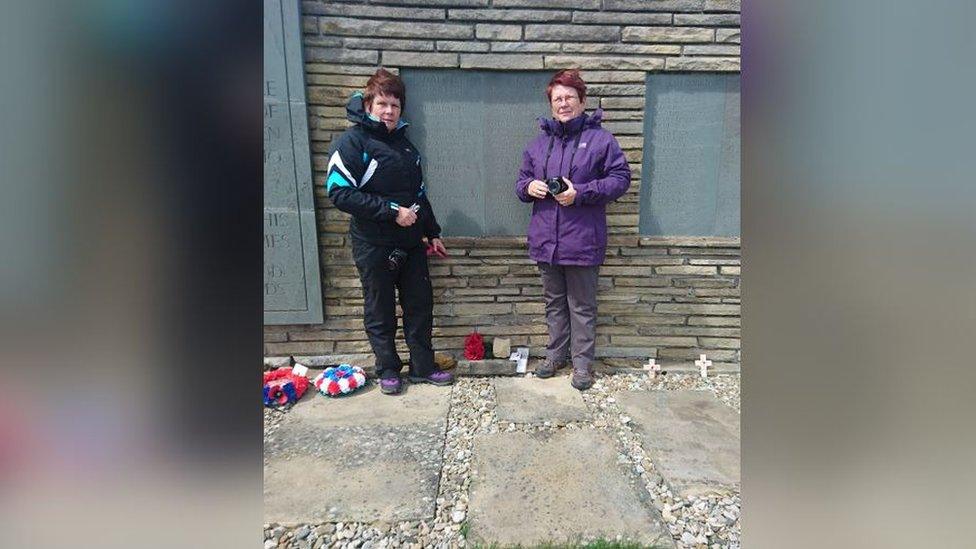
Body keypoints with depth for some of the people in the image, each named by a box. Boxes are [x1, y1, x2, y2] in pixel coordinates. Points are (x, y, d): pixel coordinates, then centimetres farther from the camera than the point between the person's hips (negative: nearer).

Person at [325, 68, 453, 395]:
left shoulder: (404, 143, 13)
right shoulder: (353, 142, -8)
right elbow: (339, 192, -18)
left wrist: (433, 233, 20)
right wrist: (391, 211, -20)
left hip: (411, 242, 6)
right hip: (374, 244, -6)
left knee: (420, 306, 10)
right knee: (381, 312, 7)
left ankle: (423, 367, 24)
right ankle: (388, 371, 24)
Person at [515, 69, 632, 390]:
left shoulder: (600, 139, -3)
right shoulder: (539, 143, 12)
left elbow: (620, 177, -6)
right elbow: (522, 181, 18)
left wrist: (580, 192, -16)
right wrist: (528, 187, -7)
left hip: (582, 241, -4)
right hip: (545, 240, 5)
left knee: (582, 306, 7)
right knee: (554, 302, 17)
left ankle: (582, 362, 21)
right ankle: (556, 353, 33)